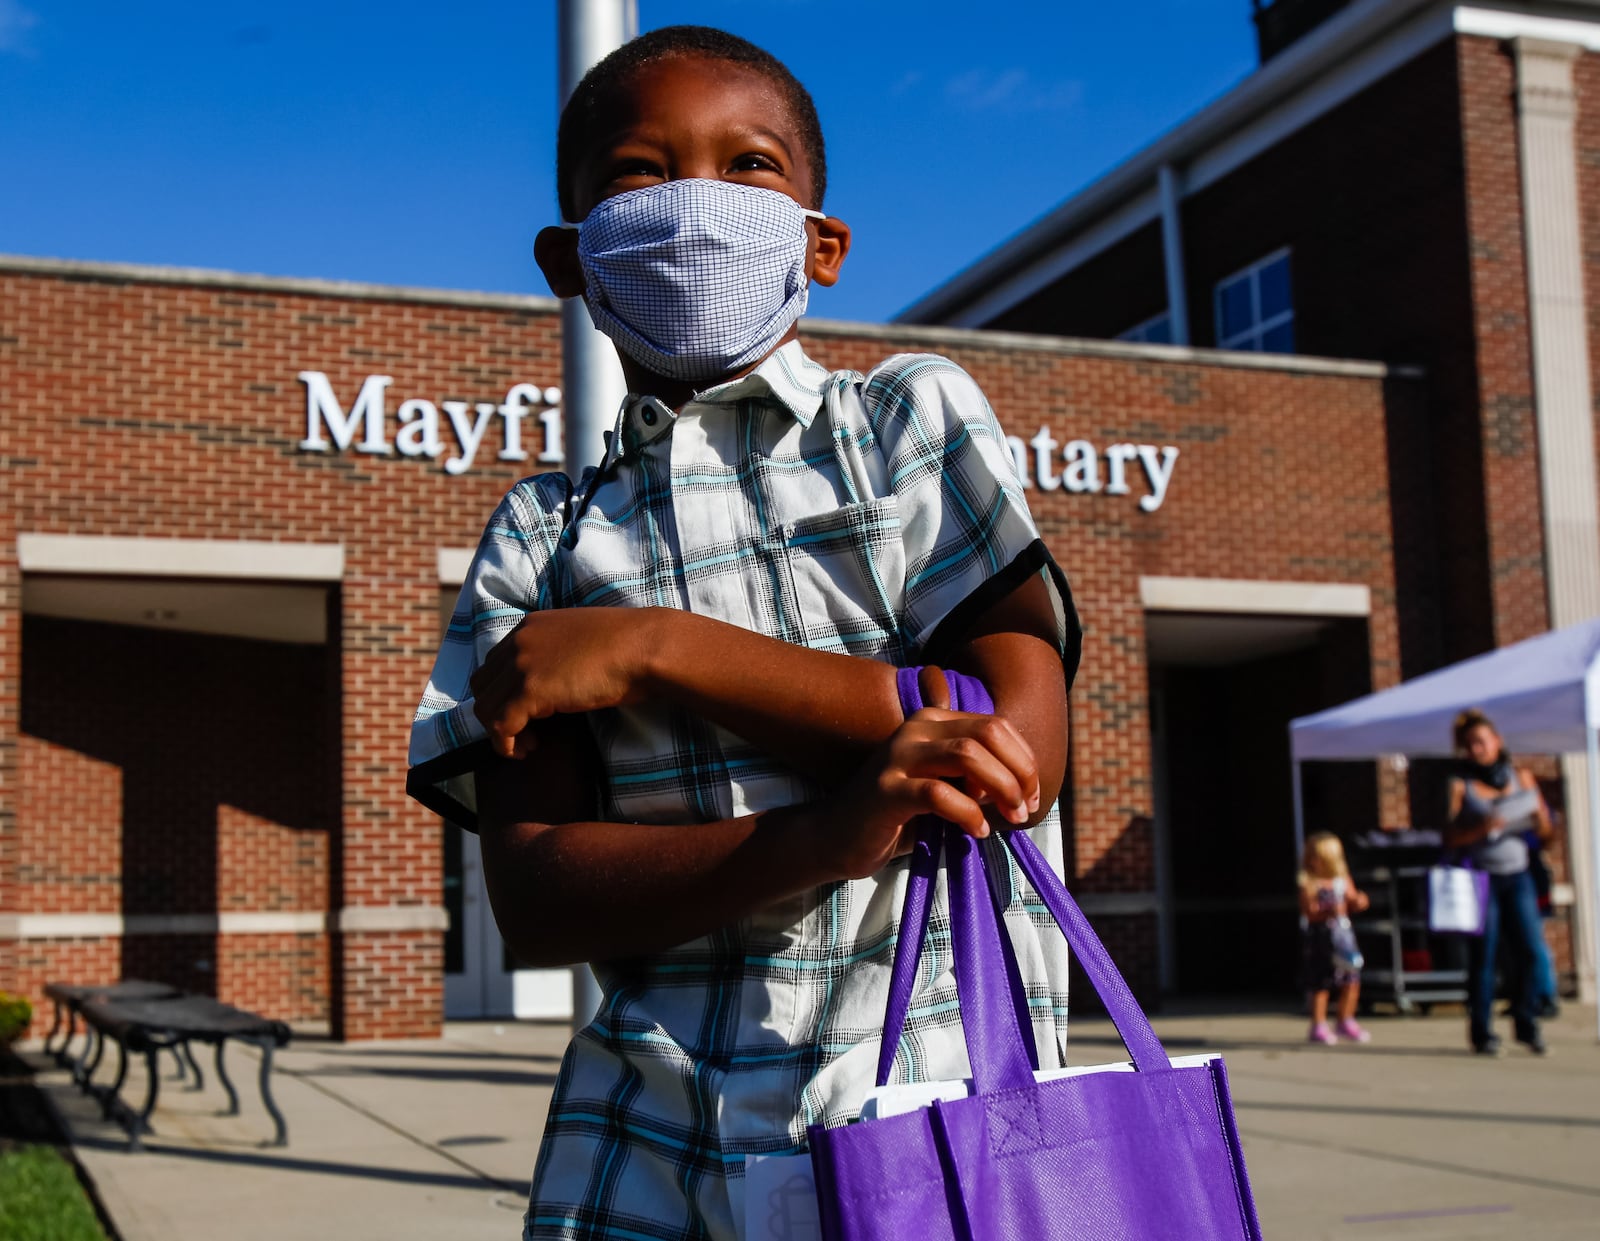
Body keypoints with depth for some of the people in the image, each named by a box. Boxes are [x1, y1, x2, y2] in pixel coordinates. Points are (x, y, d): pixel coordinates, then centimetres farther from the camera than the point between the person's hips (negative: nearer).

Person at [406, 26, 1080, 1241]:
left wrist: (656, 651, -10)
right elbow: (533, 897, -4)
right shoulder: (544, 538, 7)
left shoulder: (912, 419, 4)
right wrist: (825, 836, -20)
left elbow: (1021, 741, -8)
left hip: (936, 1091, -1)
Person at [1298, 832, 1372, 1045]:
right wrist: (1327, 912, -33)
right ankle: (1319, 1026, 11)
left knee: (1352, 981, 9)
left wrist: (1359, 902, -9)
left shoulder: (1343, 880, 8)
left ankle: (1346, 1022, 26)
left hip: (1343, 932, 6)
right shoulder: (1309, 885, -11)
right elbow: (1308, 912, -17)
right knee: (1321, 984, -1)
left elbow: (1352, 903, 13)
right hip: (1321, 936, -6)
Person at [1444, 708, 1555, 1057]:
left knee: (1533, 954, -2)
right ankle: (1482, 1033, 6)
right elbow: (1449, 838, -7)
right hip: (1481, 879, -3)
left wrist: (1538, 813, -10)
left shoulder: (1521, 777, 9)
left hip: (1517, 875, 3)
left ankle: (1526, 1024, 16)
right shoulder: (1460, 785, 1)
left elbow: (1545, 833, 11)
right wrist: (1482, 828, -21)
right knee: (1483, 958, -3)